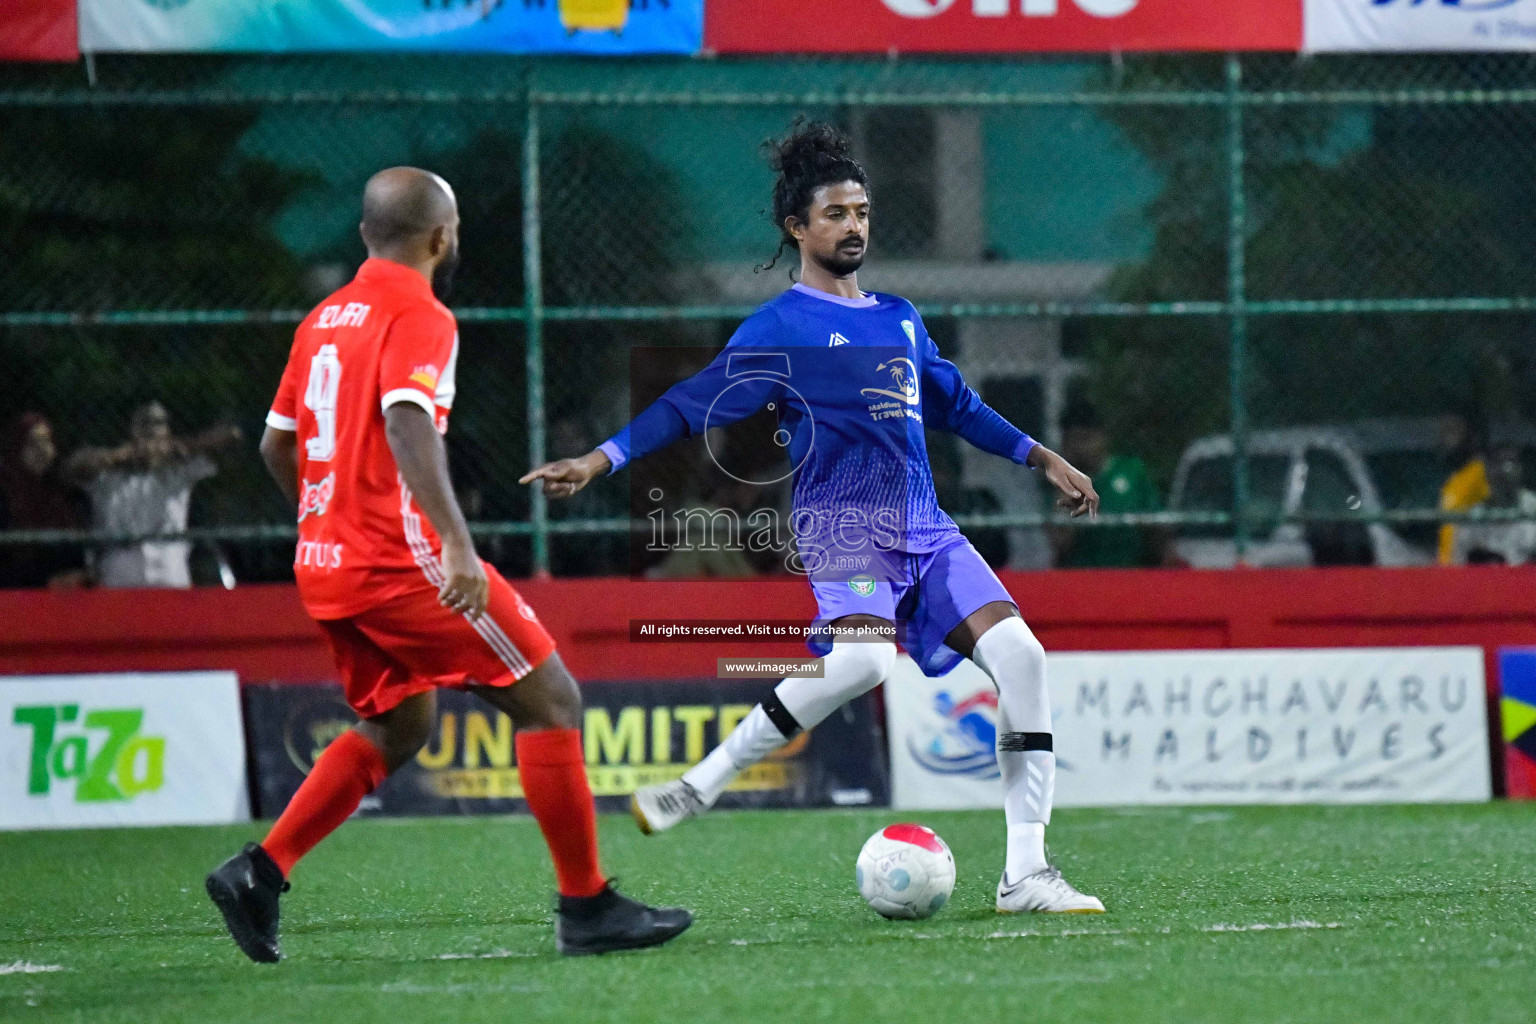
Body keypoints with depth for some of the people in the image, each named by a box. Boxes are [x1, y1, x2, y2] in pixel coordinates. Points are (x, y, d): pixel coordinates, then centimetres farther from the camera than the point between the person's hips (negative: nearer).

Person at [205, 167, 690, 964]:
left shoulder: (325, 319, 14)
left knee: (397, 726, 23)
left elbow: (276, 444, 21)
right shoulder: (419, 316, -10)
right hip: (401, 561, -9)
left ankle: (259, 873, 9)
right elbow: (408, 426, -27)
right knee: (550, 700, 0)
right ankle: (587, 909, 1)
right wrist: (458, 545, -35)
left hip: (322, 563, 9)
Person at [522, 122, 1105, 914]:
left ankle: (1025, 875, -6)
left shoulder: (900, 320, 20)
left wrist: (1043, 460, 34)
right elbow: (692, 404, -5)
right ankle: (699, 787, -21)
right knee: (860, 659, -34)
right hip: (841, 523, -7)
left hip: (926, 528, 7)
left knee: (1019, 653, -9)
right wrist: (600, 460, -15)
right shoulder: (780, 330, 0)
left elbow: (954, 404, 33)